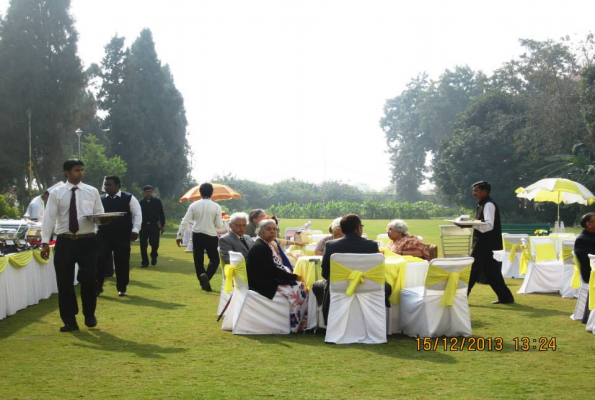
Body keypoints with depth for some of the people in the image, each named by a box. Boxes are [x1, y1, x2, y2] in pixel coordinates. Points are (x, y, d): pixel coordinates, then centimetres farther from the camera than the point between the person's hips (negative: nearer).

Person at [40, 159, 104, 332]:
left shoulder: (92, 191, 6)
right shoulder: (56, 193, 2)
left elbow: (99, 214, 7)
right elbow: (49, 218, -3)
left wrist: (102, 220, -18)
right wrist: (45, 242, -10)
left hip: (87, 241, 0)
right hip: (65, 242, 0)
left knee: (88, 280, 2)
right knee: (65, 282, 3)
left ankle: (89, 316, 24)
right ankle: (69, 320, 17)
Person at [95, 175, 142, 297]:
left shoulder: (129, 198, 0)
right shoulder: (100, 199, 8)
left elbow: (137, 214, -1)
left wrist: (135, 230, -10)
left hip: (122, 236, -2)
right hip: (103, 235, 2)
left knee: (122, 262, 4)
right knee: (100, 260, -3)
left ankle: (122, 288, 16)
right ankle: (97, 287, 8)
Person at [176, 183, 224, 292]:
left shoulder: (194, 205, -3)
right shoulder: (216, 206, -9)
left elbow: (185, 222, -5)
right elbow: (219, 225, -8)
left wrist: (179, 236, 2)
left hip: (197, 235, 2)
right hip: (211, 236, -2)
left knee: (198, 260, 12)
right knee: (214, 259, 9)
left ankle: (203, 282, 16)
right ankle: (206, 276, -17)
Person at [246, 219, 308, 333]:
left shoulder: (269, 245, 15)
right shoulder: (259, 247, -16)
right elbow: (272, 271, -21)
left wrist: (291, 274, -1)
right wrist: (294, 277, -16)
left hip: (272, 280, 10)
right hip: (264, 284, -10)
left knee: (302, 287, -3)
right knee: (293, 292, -23)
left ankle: (303, 324, -3)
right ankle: (294, 327, -13)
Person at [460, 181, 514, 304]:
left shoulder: (489, 205, -15)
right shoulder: (483, 204, 16)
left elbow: (489, 225, -26)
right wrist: (470, 223, 12)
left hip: (485, 244, -10)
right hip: (484, 243, 10)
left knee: (472, 270, -7)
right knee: (491, 271, 11)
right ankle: (505, 296, 15)